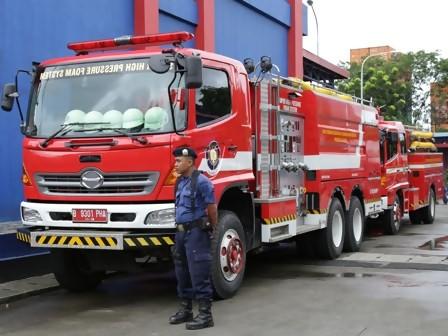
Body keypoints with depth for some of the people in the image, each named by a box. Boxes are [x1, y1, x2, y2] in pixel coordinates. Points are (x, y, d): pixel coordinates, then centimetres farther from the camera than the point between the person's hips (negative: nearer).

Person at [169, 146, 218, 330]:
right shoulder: (180, 182, 12)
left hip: (196, 232, -9)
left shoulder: (201, 181, -14)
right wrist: (180, 230, 20)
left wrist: (212, 230, 2)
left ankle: (205, 314, -1)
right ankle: (186, 309, 25)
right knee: (182, 273, 14)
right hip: (181, 232, 9)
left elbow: (212, 208, -9)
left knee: (199, 274, -7)